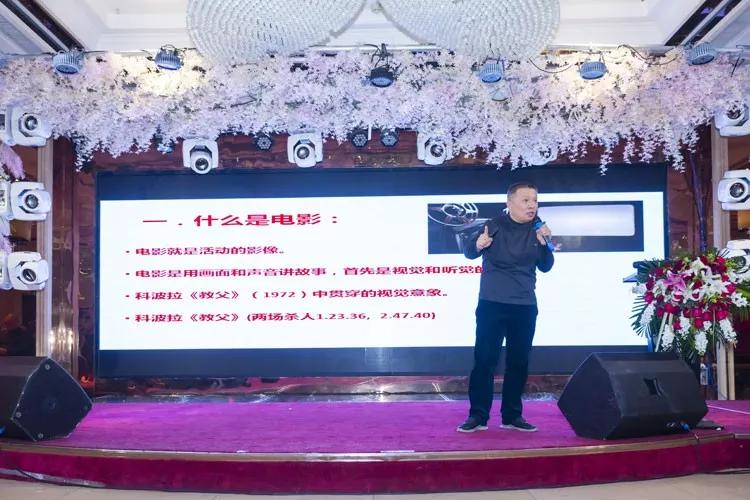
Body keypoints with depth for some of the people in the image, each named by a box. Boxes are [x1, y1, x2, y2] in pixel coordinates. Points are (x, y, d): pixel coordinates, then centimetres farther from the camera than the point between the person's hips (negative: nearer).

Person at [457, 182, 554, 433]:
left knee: (519, 361, 8)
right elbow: (468, 252, 0)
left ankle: (512, 415, 19)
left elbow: (546, 267, 4)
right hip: (492, 304, -3)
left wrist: (544, 244, -14)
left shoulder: (537, 230, 3)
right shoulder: (494, 225, -7)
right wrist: (478, 245, -23)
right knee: (484, 359, -3)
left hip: (525, 306, 3)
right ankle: (478, 416, 5)